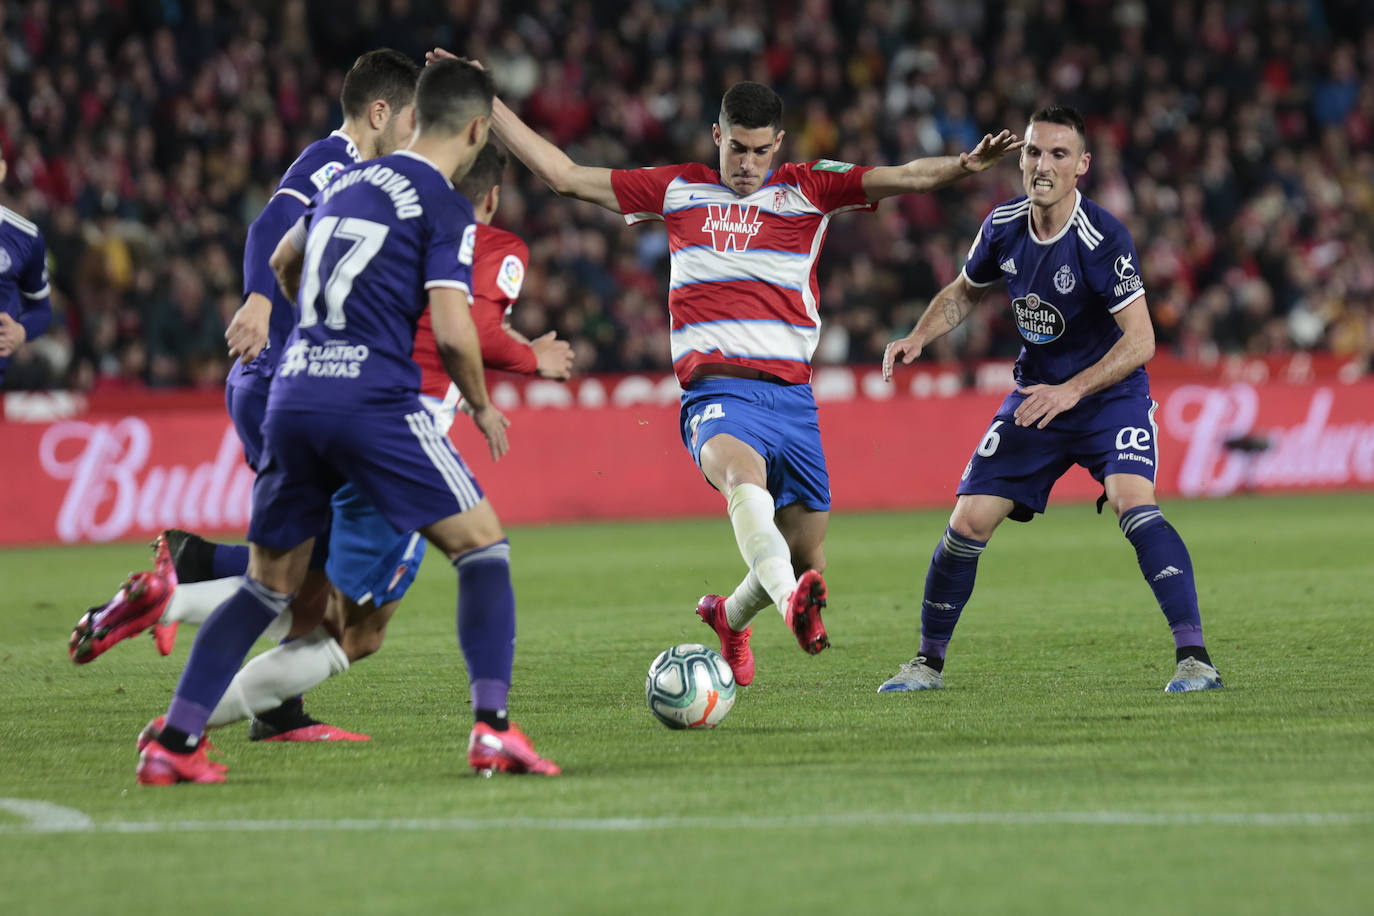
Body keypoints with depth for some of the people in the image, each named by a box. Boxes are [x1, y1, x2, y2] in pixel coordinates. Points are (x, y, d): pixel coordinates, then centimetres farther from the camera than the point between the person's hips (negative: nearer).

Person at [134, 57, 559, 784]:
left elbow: (283, 264, 37)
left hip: (291, 398, 6)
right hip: (373, 401, -6)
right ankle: (492, 727, -12)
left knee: (269, 583, 16)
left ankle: (173, 742, 7)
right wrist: (482, 407, 7)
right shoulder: (446, 210, -2)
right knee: (482, 546, 3)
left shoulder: (345, 182, 19)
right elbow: (452, 331, -11)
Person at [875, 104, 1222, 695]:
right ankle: (929, 662, 18)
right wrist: (919, 338, -3)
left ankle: (1194, 658, -28)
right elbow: (965, 291, 15)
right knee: (968, 524, -1)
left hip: (1110, 396, -5)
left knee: (1133, 503, -29)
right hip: (1036, 395, 5)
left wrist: (1072, 391, -35)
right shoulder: (1003, 225, -5)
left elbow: (1140, 340, -25)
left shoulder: (1103, 240, -24)